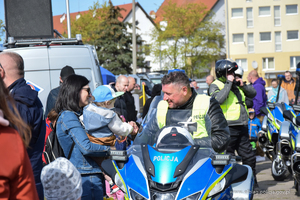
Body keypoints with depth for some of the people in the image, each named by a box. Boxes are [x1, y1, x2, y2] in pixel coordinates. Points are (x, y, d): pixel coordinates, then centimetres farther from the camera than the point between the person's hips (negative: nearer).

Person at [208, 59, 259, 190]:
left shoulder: (236, 84, 17)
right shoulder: (215, 85, -5)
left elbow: (252, 93, 19)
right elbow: (218, 99, -25)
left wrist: (243, 85, 1)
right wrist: (228, 83, -19)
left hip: (242, 126, 7)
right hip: (227, 129, -7)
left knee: (249, 157, 13)